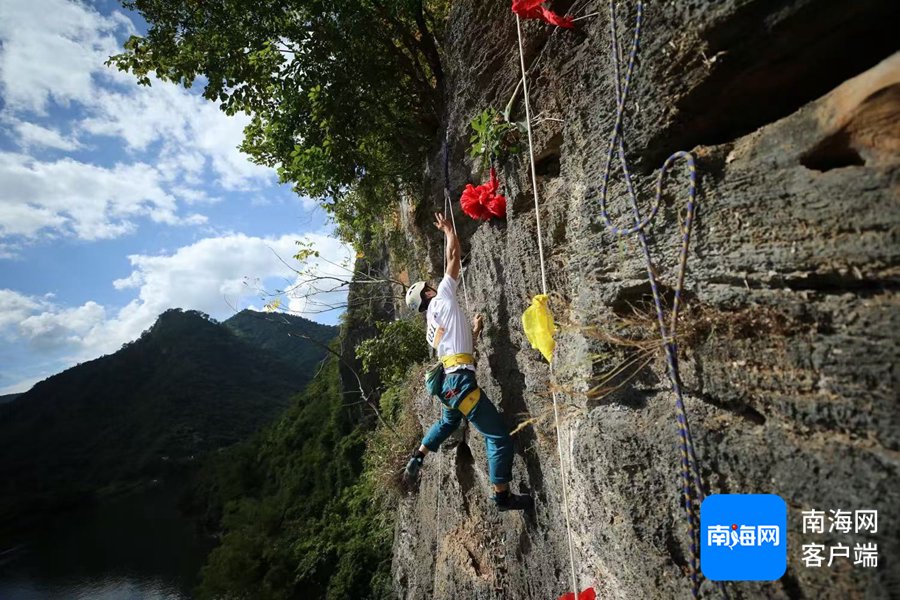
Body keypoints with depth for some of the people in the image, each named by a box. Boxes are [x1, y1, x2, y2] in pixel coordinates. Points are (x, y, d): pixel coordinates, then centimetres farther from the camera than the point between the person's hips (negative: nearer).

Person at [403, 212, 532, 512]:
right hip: (460, 380, -9)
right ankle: (503, 495, 3)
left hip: (447, 380, 9)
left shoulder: (431, 325, 21)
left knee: (448, 422, 37)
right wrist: (449, 229, 17)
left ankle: (416, 460, 44)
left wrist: (473, 331, 26)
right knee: (499, 436, -4)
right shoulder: (442, 299, 1)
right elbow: (454, 256, 4)